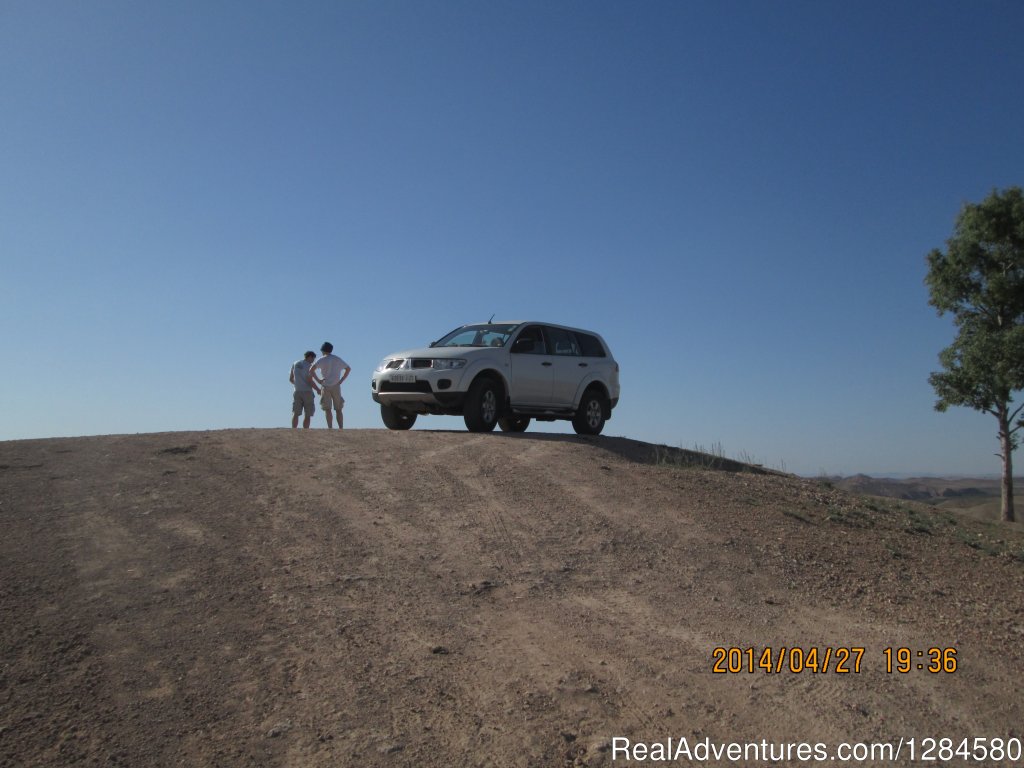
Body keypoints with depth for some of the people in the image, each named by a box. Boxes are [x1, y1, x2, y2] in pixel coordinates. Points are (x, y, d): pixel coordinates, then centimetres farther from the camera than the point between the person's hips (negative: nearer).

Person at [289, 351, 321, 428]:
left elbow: (290, 379, 13)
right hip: (307, 392, -4)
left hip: (297, 391, 5)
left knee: (295, 414, 3)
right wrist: (318, 390, -2)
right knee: (307, 415, 0)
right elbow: (310, 381, -14)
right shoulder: (309, 366, -8)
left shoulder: (295, 364, 9)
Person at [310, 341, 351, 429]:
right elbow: (348, 369, 19)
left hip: (326, 386, -3)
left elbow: (311, 370, -13)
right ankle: (340, 428, 1)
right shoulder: (337, 359, 13)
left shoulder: (322, 359, 1)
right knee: (338, 409, 7)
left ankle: (330, 428, -13)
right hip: (336, 386, 3)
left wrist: (318, 380, -5)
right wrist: (341, 380, 14)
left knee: (327, 409, -3)